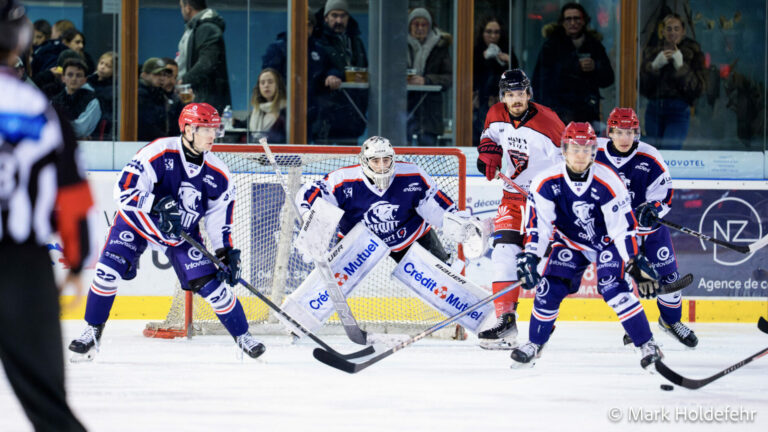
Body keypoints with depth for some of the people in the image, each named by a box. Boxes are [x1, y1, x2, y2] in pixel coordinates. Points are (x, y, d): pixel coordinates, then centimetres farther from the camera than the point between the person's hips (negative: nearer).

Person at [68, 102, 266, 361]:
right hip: (137, 222, -3)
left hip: (182, 233, 3)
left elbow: (220, 217, 1)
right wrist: (157, 204, -42)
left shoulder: (218, 175, -11)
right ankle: (92, 334, -2)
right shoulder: (158, 153, -27)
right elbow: (124, 190, -30)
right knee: (108, 272, -19)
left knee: (211, 283, -7)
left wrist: (226, 252, -9)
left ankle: (243, 336, 12)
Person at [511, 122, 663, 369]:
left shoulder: (608, 183, -25)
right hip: (570, 242, 3)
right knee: (549, 289, -8)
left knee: (612, 287, -22)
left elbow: (623, 226, -20)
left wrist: (634, 261, -25)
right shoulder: (546, 182, -20)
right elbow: (538, 224, -14)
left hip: (607, 242, -3)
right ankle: (534, 344, 14)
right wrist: (529, 257, -24)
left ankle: (647, 344, -15)